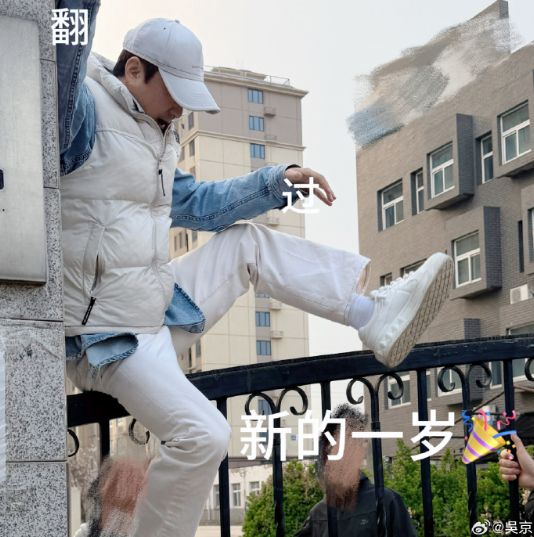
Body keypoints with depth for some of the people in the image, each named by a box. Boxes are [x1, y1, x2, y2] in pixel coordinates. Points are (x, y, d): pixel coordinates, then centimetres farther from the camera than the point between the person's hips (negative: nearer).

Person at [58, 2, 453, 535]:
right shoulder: (85, 112, -16)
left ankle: (379, 317, 10)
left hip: (161, 308, 9)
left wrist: (277, 180, 17)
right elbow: (61, 63, -39)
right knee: (202, 436, -22)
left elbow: (197, 203, 24)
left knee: (249, 244, 10)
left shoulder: (153, 136, 13)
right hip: (106, 339, -9)